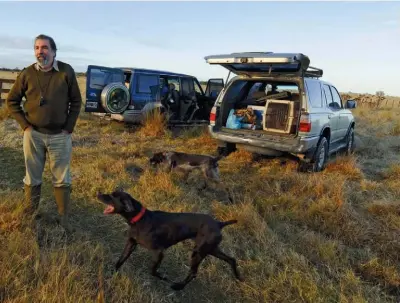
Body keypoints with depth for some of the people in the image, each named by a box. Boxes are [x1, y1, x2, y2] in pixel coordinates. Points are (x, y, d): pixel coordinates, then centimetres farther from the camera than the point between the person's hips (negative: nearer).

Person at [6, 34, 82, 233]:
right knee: (32, 179, 12)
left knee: (61, 180, 7)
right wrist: (24, 125, -2)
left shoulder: (66, 71, -5)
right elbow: (11, 101, 7)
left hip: (60, 135, -1)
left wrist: (69, 127, -4)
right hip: (33, 134, 1)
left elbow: (76, 101, 1)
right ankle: (30, 215, 29)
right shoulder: (27, 73, -1)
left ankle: (63, 218, 20)